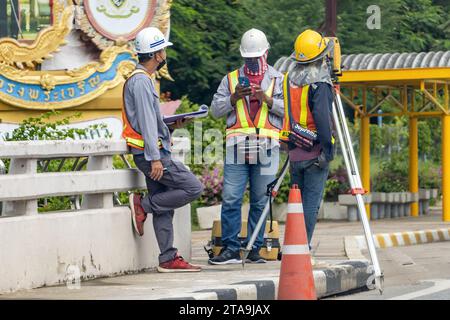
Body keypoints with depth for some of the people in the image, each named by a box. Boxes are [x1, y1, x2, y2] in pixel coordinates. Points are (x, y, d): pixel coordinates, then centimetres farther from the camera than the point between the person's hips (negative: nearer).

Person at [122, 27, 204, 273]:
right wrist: (155, 159, -22)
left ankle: (169, 259, 7)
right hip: (151, 152, -10)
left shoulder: (141, 79, 18)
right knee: (193, 188, -10)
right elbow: (146, 123, -19)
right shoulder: (141, 81, -14)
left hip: (152, 154, 10)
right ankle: (143, 206, -5)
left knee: (163, 208, 8)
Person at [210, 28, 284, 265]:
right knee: (230, 199, -6)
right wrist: (233, 98, -6)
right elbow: (215, 110, 10)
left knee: (260, 201, 1)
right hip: (237, 147, 1)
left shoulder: (277, 79, 13)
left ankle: (255, 249, 7)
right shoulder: (231, 79, 16)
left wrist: (267, 100, -11)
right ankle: (230, 249, -2)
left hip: (266, 148, -1)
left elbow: (289, 109, 3)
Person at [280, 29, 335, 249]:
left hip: (294, 150, 6)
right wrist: (328, 149, -17)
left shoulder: (290, 77, 6)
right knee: (311, 200, -2)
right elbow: (322, 117, -20)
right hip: (314, 151, -6)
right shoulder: (319, 84, -14)